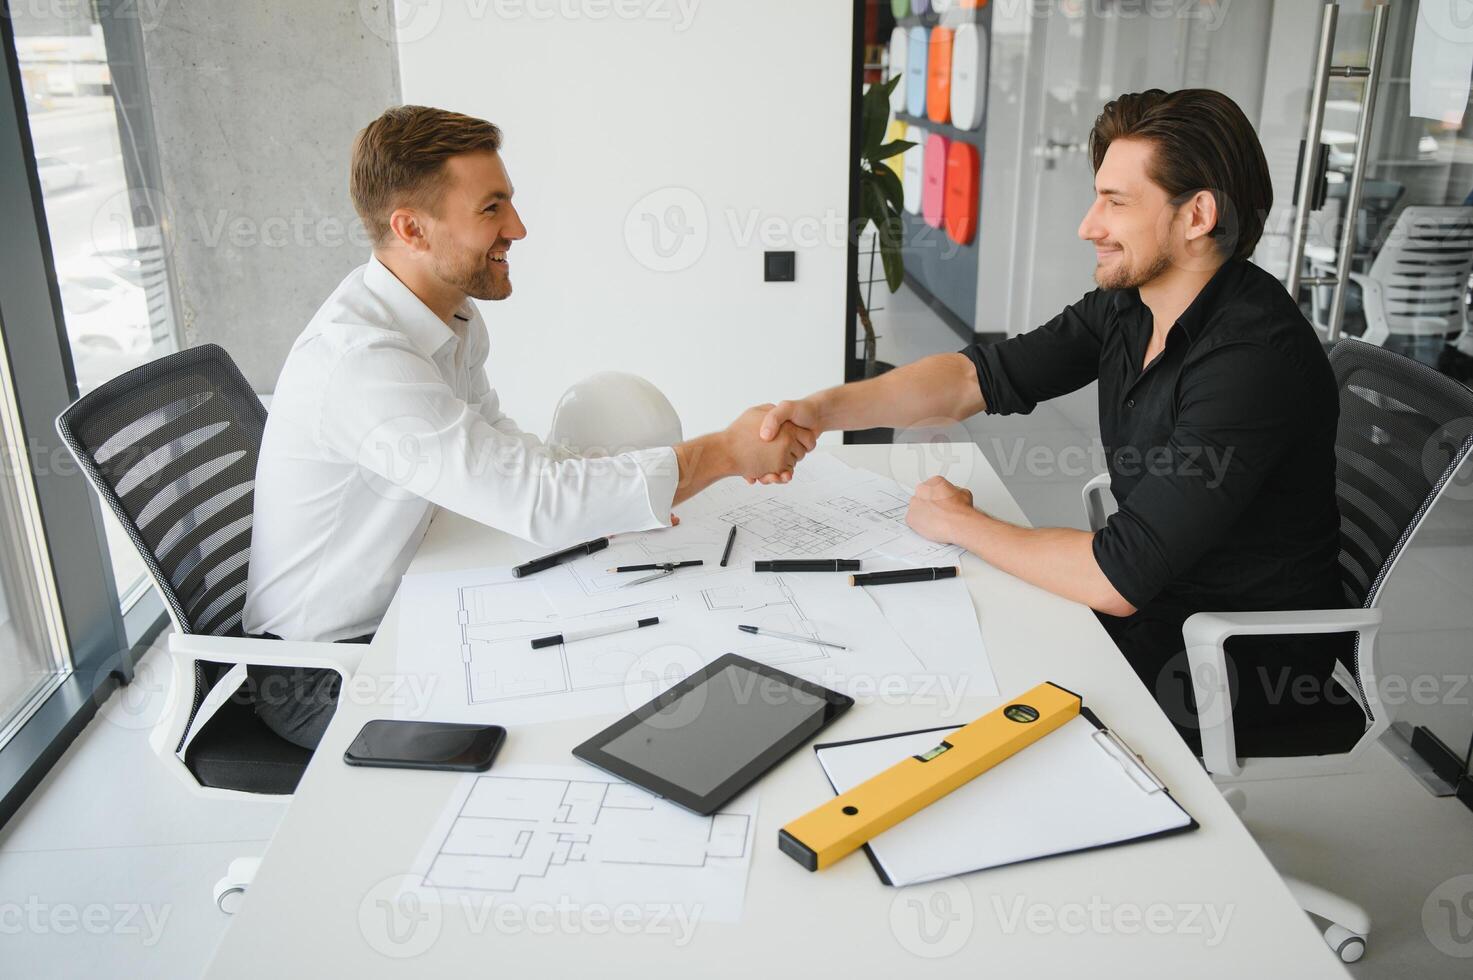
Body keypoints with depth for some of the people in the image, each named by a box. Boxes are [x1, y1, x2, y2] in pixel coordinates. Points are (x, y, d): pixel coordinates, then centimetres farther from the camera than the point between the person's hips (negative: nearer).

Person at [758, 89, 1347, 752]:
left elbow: (1119, 579, -31)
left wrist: (959, 523, -17)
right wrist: (826, 408, -14)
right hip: (1150, 592, 7)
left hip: (1242, 667, -7)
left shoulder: (1253, 360, -30)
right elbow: (984, 375, -1)